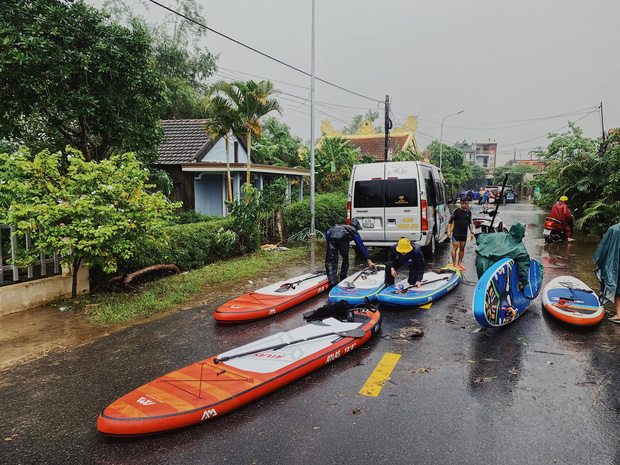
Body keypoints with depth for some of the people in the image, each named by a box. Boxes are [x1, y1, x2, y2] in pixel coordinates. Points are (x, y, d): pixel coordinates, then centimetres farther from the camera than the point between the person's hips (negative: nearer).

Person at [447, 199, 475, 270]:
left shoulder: (469, 212, 9)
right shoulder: (456, 211, -5)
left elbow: (470, 223, 18)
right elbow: (450, 221, -2)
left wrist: (472, 232, 14)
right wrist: (449, 231, -9)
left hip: (464, 233, 5)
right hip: (456, 232, -5)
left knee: (462, 248, 8)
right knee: (455, 247, -6)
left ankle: (460, 263, 19)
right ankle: (454, 264, -1)